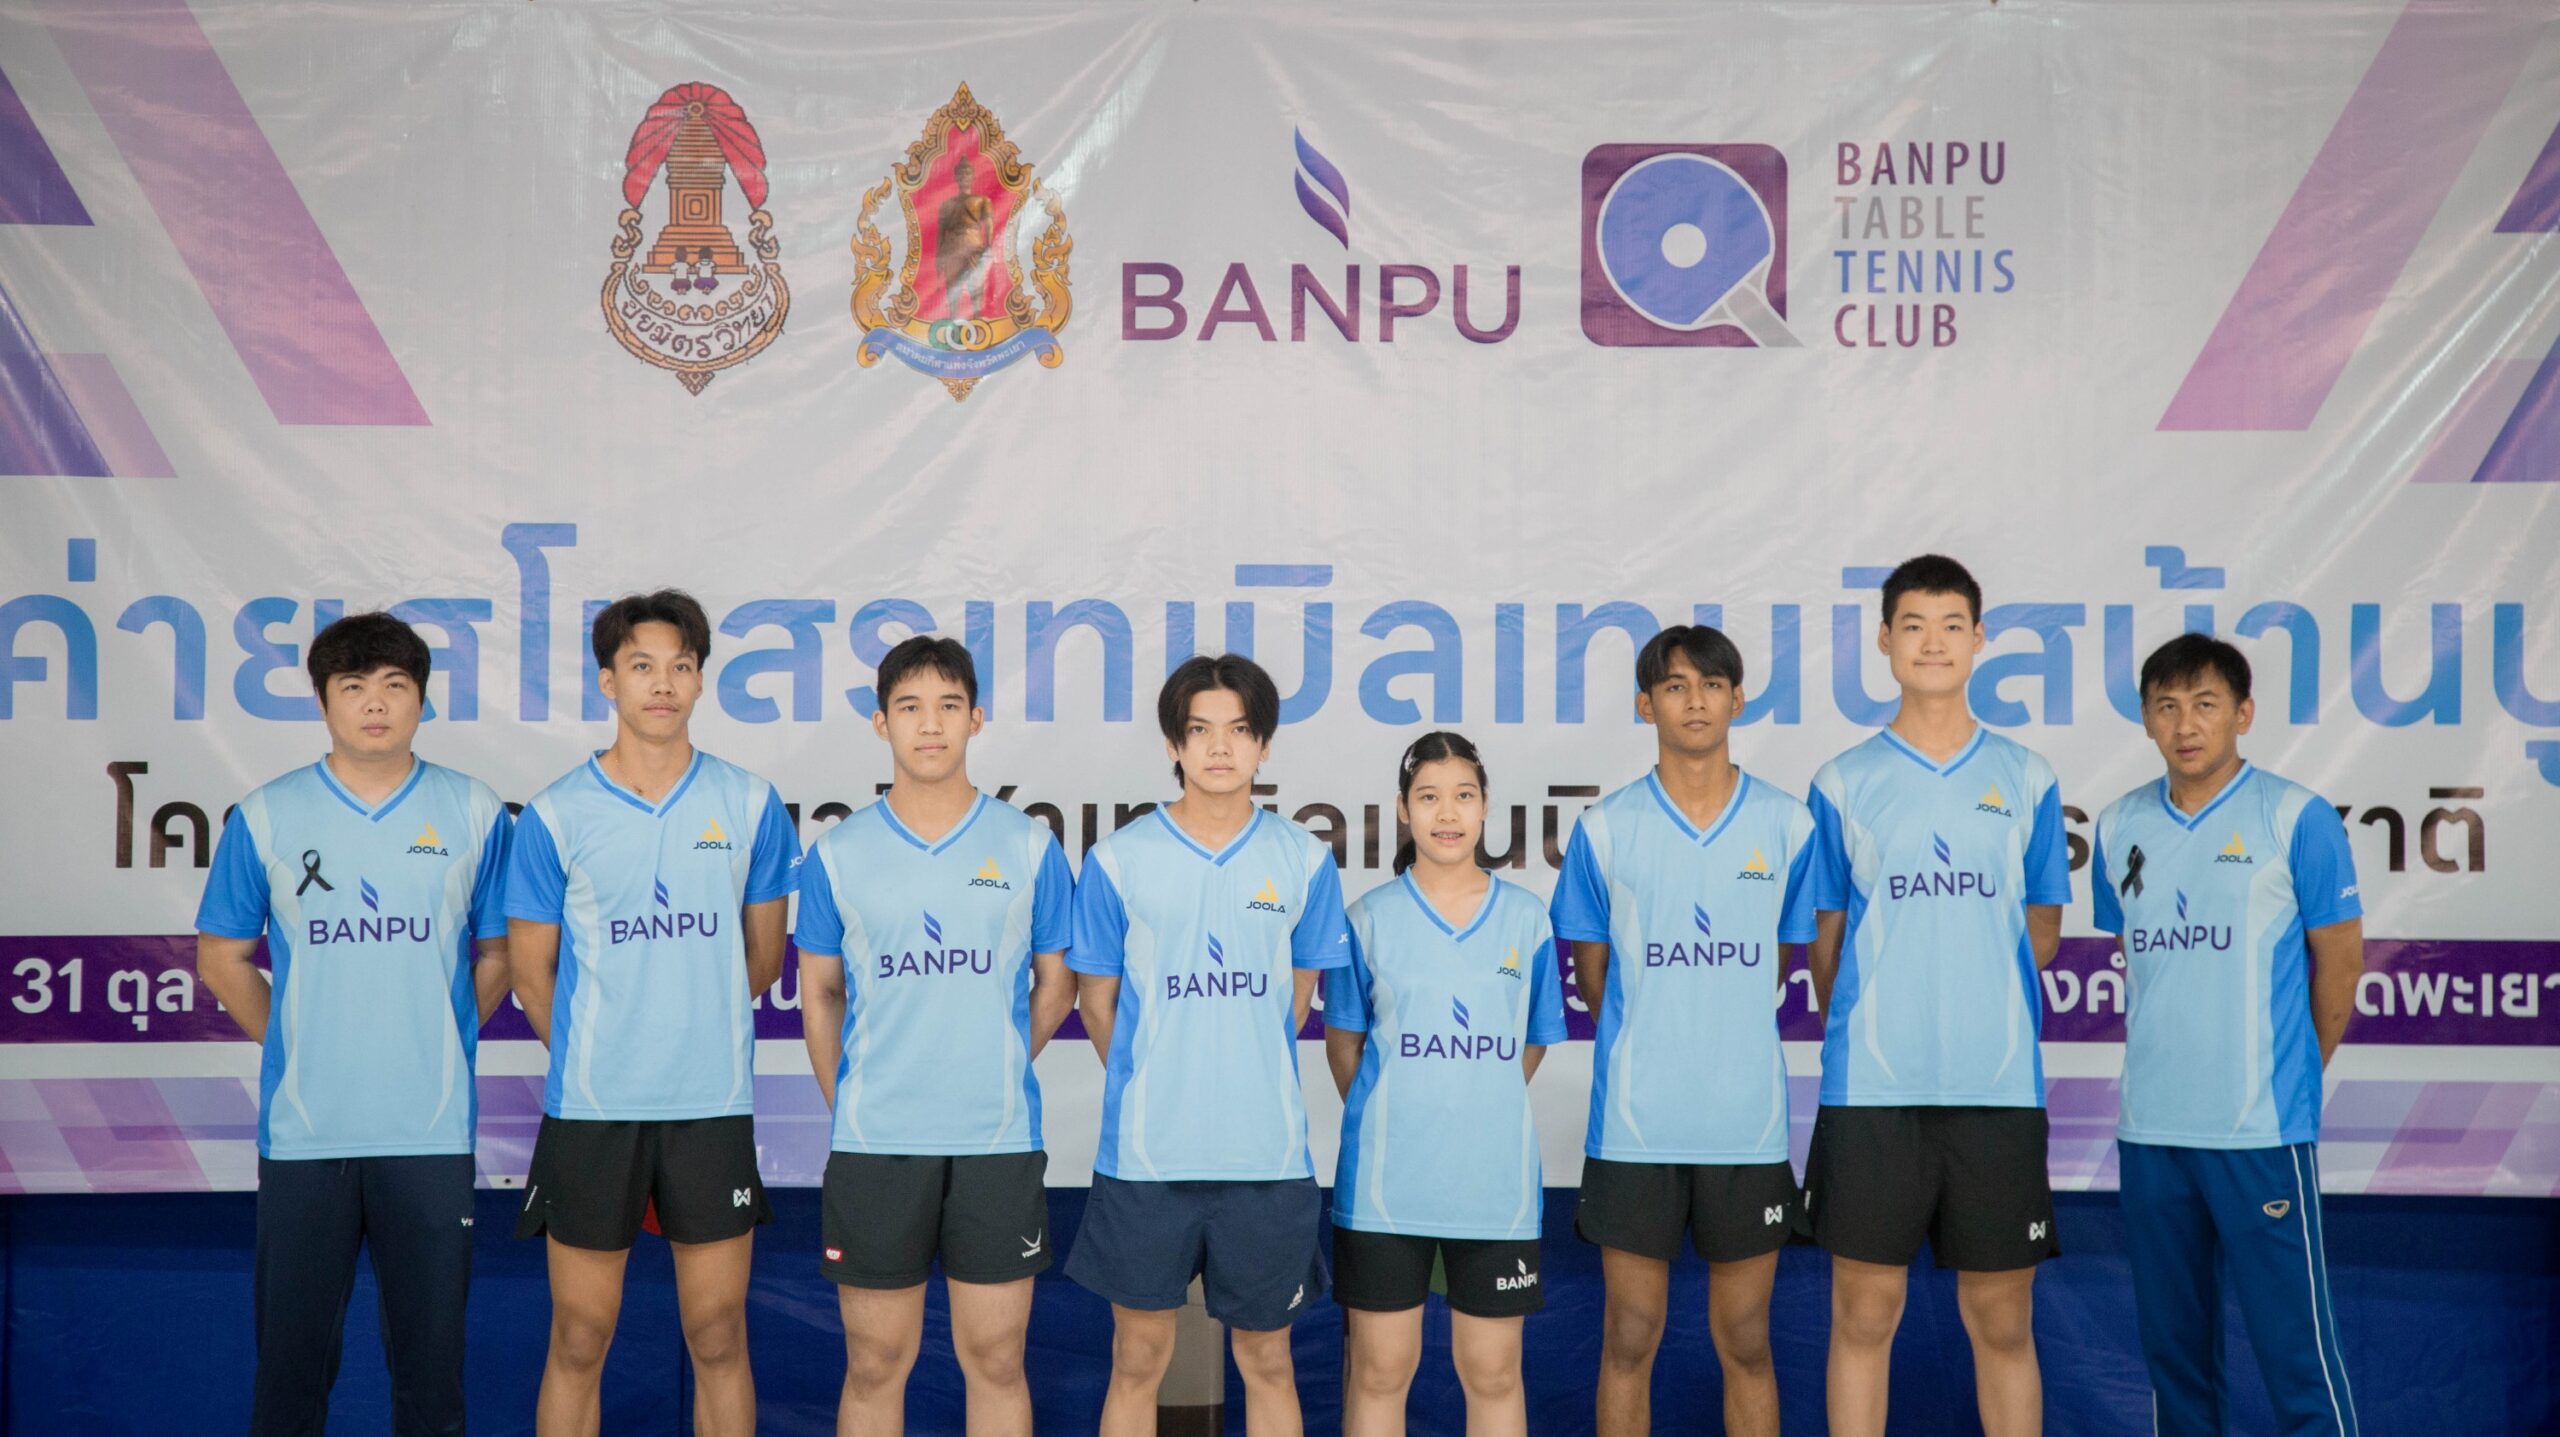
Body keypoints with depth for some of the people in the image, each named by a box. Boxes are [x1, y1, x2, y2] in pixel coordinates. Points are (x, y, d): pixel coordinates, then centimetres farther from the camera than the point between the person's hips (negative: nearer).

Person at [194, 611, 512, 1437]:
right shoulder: (265, 818, 3)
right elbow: (221, 957, 11)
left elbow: (497, 950, 11)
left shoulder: (475, 815, 3)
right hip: (302, 1127, 0)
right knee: (293, 1345, 6)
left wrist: (444, 1043, 6)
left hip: (432, 1130, 0)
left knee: (432, 1345, 7)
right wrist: (287, 1042, 7)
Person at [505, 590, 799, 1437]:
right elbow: (531, 970, 6)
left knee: (719, 1339, 8)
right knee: (579, 1342, 6)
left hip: (715, 1105, 1)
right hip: (591, 1107, -1)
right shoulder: (556, 815, -2)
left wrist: (691, 1020, 12)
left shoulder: (749, 805, 3)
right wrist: (591, 1055, 9)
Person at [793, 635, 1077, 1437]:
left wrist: (997, 1070, 6)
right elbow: (819, 991, 11)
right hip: (873, 1144, 0)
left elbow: (1055, 984, 10)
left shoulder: (1029, 847, 1)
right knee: (875, 1363, 8)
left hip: (999, 1140, 0)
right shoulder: (838, 855, 2)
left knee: (995, 1360, 7)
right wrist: (848, 1098, 6)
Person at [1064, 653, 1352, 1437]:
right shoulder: (1119, 859, -2)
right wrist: (1147, 1087, 10)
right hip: (1145, 1155, -1)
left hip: (1267, 1156, 1)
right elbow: (1097, 998, 8)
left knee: (1266, 1360, 12)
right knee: (1138, 1361, 9)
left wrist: (1246, 1073, 10)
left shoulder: (1304, 859, 2)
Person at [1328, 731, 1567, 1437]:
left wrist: (1483, 1110, 7)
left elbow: (1532, 1043, 12)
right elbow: (1344, 1040, 8)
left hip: (1496, 1179, 1)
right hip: (1385, 1181, -1)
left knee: (1493, 1371, 9)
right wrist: (1383, 1121, 4)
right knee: (1380, 1368, 6)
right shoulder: (1370, 917, 1)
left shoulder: (1526, 917, 3)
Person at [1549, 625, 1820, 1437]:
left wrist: (1725, 1033, 9)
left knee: (1745, 1342, 9)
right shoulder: (1604, 828, 1)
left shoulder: (1787, 824, 3)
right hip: (1634, 1122, -1)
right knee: (1629, 1339, 6)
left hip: (1749, 1120, 1)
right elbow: (1592, 974, 9)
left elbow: (1781, 962, 12)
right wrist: (1651, 1047, 8)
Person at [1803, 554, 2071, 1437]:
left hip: (2000, 1086, 1)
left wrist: (1979, 996, 7)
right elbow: (1825, 940, 9)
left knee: (2002, 1321, 6)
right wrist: (1861, 1031, 5)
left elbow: (2042, 934, 14)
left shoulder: (2027, 780, 8)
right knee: (1863, 1316, 4)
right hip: (1871, 1087, -1)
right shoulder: (1842, 784, 5)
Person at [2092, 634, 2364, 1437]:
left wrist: (2292, 1072, 8)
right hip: (2149, 1127, 5)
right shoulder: (2119, 828, 7)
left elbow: (2340, 957, 1)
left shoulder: (2297, 819, -6)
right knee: (2172, 1341, 13)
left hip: (2262, 1129, -5)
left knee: (2293, 1340, -2)